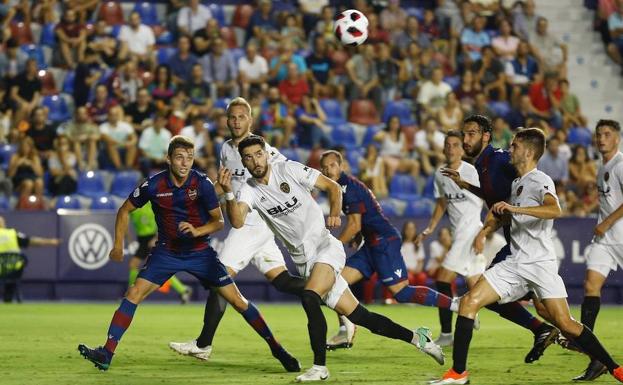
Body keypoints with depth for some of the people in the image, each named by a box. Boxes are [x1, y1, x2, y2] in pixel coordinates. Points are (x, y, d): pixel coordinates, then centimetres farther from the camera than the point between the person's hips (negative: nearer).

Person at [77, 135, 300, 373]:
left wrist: (197, 231, -26)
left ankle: (276, 348, 8)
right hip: (166, 252, 1)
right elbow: (125, 210, 3)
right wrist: (118, 245, -3)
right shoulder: (154, 185, -13)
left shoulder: (202, 183, -15)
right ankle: (106, 354, -14)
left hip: (200, 251, -1)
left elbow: (219, 221, -7)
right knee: (134, 294, -15)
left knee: (237, 300, -4)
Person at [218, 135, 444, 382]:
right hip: (304, 262, 4)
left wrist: (335, 214, -16)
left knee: (309, 298, -29)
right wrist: (228, 193, -31)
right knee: (358, 316, 3)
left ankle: (320, 366, -20)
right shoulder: (249, 191, 2)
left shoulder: (288, 169, -6)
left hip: (325, 247, -4)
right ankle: (416, 338, 17)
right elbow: (237, 221, -17)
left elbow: (333, 186, 0)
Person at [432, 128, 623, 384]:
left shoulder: (541, 181, -9)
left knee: (565, 324, -13)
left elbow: (555, 210, -30)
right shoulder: (516, 184, 18)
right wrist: (488, 228, 23)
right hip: (514, 264, 7)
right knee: (469, 301, -7)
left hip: (541, 263, -7)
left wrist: (514, 208, -36)